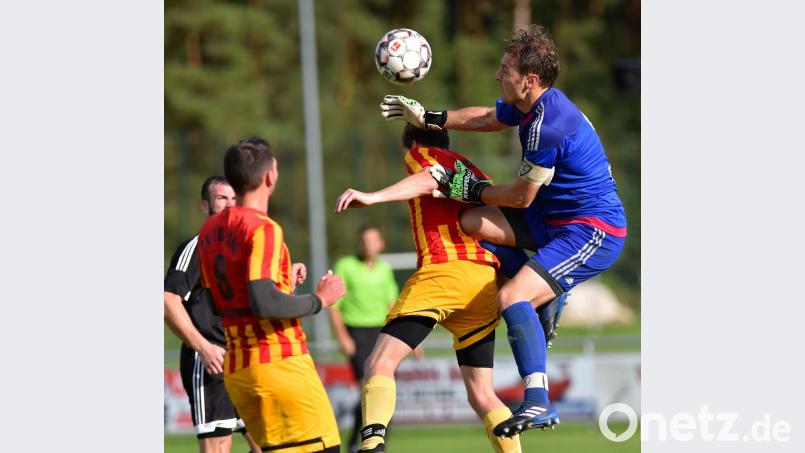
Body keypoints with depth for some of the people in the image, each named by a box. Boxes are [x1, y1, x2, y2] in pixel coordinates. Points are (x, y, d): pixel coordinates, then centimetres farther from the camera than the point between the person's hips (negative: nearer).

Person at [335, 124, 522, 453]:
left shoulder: (420, 152, 12)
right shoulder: (471, 170, 31)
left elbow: (431, 179, -10)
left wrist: (372, 198, -19)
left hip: (445, 267, -7)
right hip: (488, 281, 7)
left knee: (380, 362, -14)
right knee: (481, 396, 13)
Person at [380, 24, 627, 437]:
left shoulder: (547, 126, -26)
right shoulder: (532, 106, 4)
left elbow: (522, 196, -17)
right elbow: (485, 118, 26)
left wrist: (473, 189, -1)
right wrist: (429, 119, 28)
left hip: (593, 233, -11)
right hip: (555, 220, 11)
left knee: (511, 298, -25)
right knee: (472, 222, 10)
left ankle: (538, 402, -29)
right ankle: (549, 300, 13)